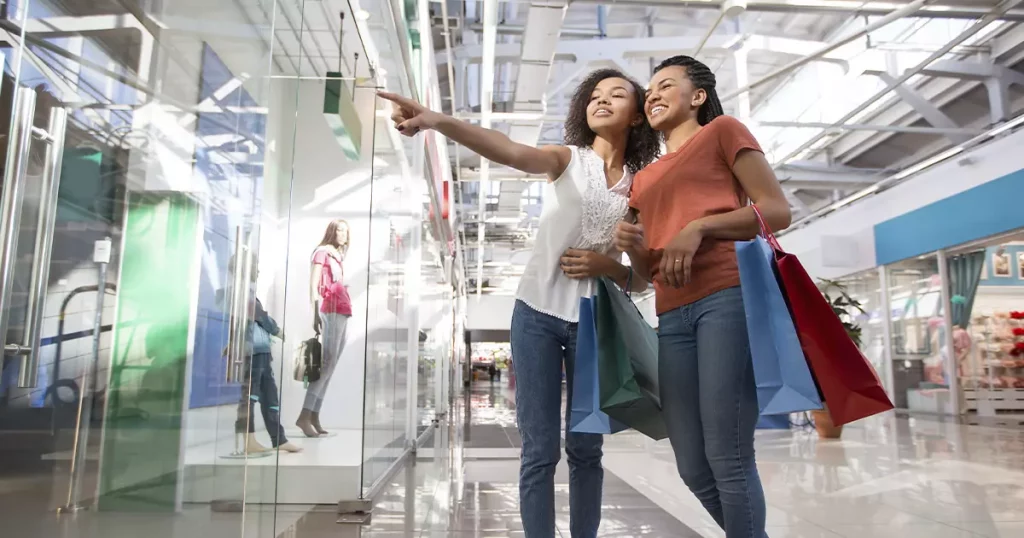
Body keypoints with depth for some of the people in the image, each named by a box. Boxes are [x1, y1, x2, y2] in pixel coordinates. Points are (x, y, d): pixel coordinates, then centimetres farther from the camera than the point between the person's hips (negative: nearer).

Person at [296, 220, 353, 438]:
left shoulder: (337, 257, 23)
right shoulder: (322, 252, 1)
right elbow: (313, 284, -7)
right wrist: (316, 314, -16)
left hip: (342, 313, 8)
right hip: (332, 311, -8)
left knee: (331, 364, 3)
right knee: (328, 362, -16)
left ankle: (314, 416, 4)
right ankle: (304, 416, -18)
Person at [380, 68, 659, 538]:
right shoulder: (567, 159, 2)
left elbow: (643, 277, 10)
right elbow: (509, 151, -20)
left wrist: (608, 267, -12)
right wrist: (438, 121, -37)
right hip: (538, 313, -2)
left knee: (586, 449, 11)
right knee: (540, 450, 0)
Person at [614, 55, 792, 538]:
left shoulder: (723, 131, 12)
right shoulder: (644, 178, 27)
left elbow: (778, 210, 1)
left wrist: (698, 227, -11)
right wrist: (631, 246, 3)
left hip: (729, 297, -6)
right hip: (672, 316, 6)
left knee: (728, 457, -10)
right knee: (693, 467, 6)